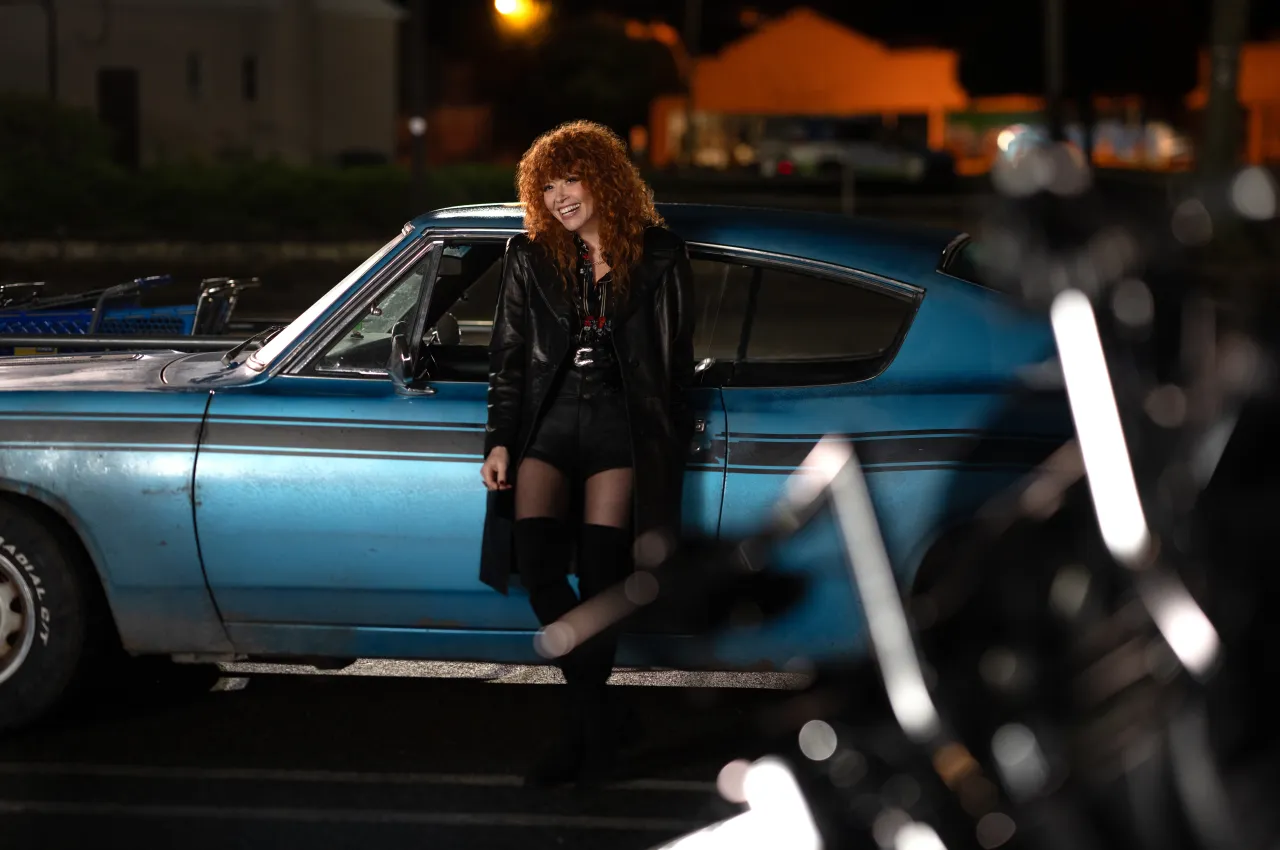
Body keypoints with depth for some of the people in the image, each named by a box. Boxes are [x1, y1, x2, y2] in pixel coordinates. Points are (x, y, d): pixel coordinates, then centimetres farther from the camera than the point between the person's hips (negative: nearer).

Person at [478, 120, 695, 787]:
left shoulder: (658, 258, 6)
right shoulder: (532, 259, 13)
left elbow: (676, 363, 6)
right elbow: (507, 357, 14)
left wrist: (670, 453, 1)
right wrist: (498, 442, 5)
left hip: (619, 424, -2)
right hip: (549, 423, 2)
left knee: (599, 576, -14)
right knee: (536, 558, -19)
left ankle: (578, 725, -1)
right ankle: (596, 719, -8)